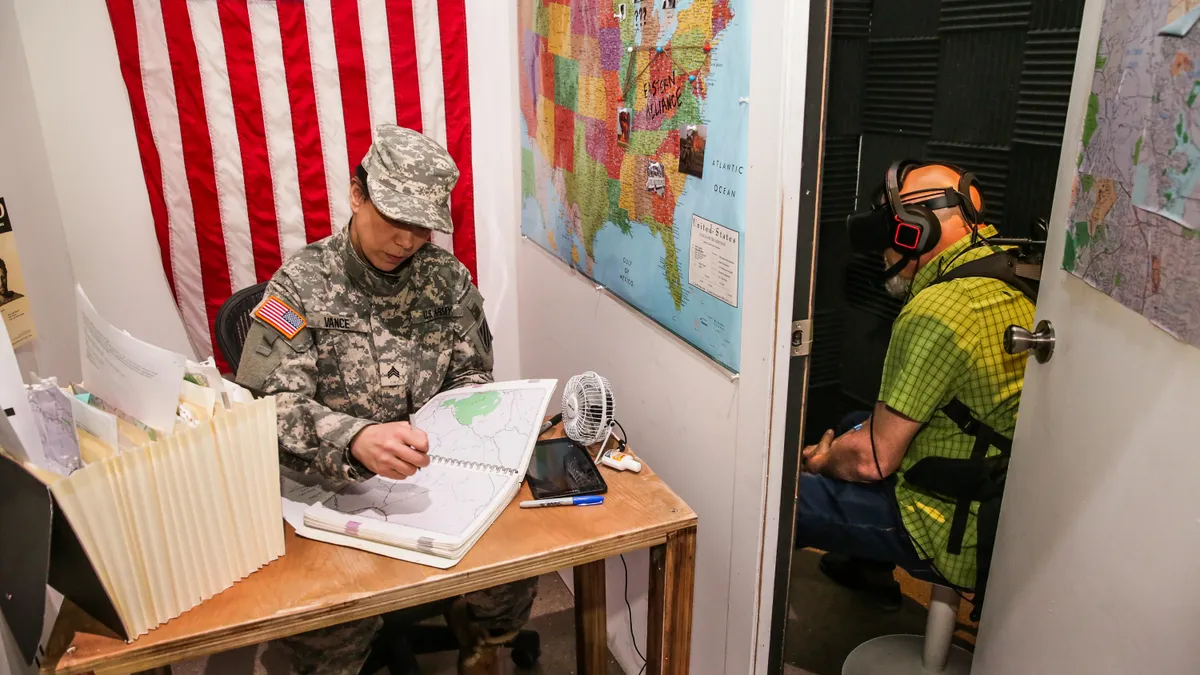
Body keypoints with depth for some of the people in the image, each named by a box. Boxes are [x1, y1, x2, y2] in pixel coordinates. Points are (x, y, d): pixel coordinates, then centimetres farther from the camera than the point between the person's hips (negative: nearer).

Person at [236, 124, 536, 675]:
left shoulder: (449, 279, 3)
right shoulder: (300, 284, -7)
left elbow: (472, 378, 12)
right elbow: (273, 406, -17)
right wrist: (356, 439, -36)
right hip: (332, 489, -2)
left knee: (514, 575, -16)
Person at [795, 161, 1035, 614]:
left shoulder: (935, 311, -24)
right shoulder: (1009, 292, 6)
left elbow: (874, 459, -20)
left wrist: (820, 461, 0)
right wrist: (841, 446, 16)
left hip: (954, 537, -10)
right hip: (1001, 515, 10)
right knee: (854, 424, 27)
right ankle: (870, 570, 39)